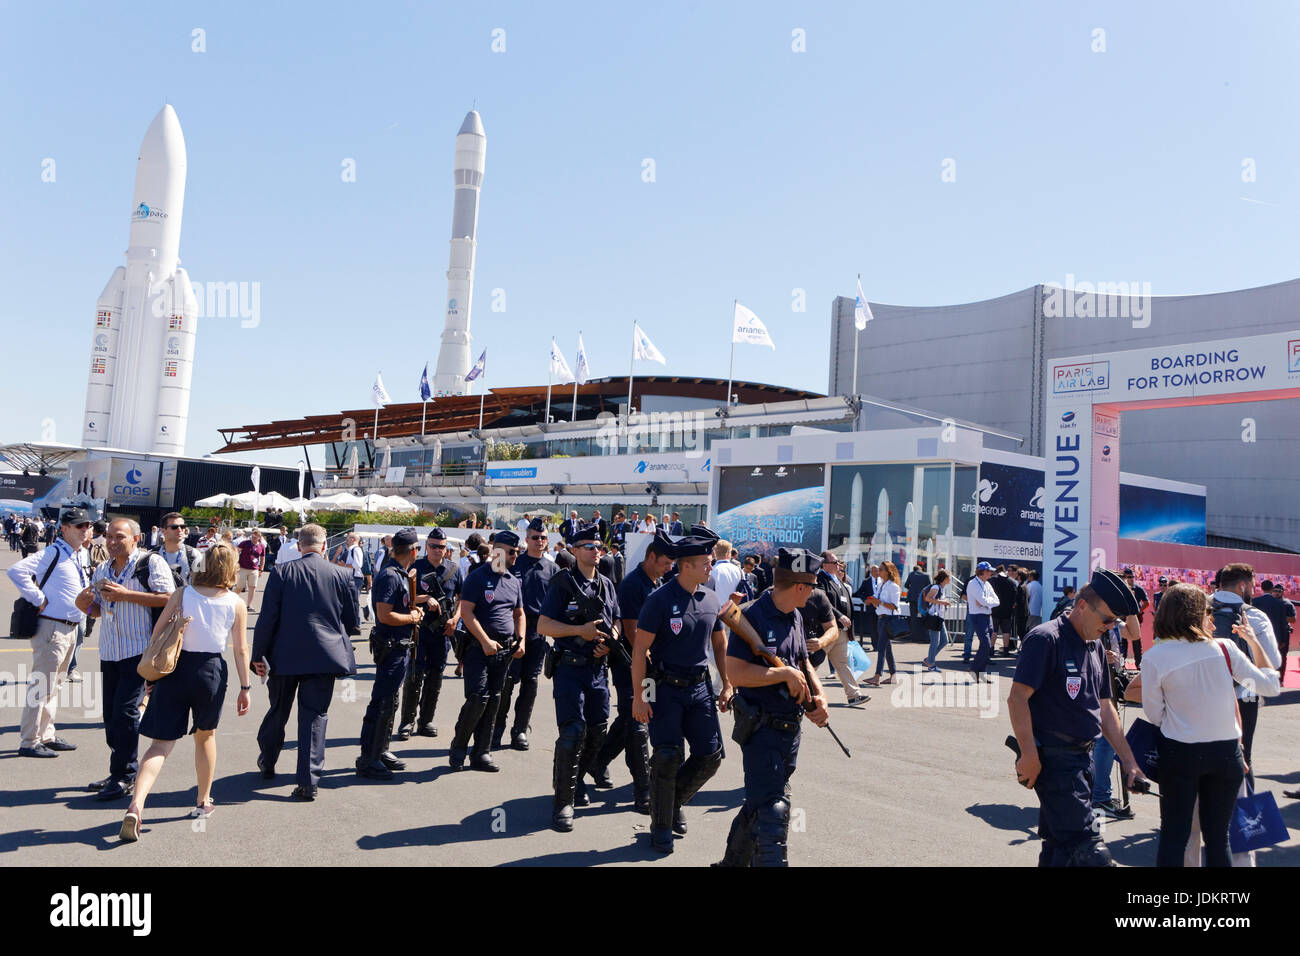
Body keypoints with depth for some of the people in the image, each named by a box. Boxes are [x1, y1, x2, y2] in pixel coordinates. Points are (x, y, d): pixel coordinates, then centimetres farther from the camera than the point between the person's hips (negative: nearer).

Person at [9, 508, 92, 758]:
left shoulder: (82, 554, 12)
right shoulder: (53, 553, -15)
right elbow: (16, 571, -26)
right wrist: (39, 599, -22)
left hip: (71, 627, 9)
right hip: (52, 627, -9)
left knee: (55, 685, 17)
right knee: (42, 686, -4)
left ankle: (47, 736, 27)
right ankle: (29, 742, 4)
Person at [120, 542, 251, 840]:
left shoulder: (182, 593, 1)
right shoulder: (236, 603, -1)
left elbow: (157, 631, -1)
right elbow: (241, 650, 1)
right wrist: (245, 687, 8)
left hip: (175, 668, 0)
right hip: (211, 670, 0)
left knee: (161, 743, 3)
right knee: (205, 737, 20)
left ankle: (136, 805, -16)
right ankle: (203, 802, 31)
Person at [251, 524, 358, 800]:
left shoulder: (281, 572, -5)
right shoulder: (342, 574, -3)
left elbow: (267, 618, -6)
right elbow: (351, 621, 4)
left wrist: (258, 655, 2)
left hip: (285, 656, 1)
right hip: (323, 656, -1)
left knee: (277, 712, 20)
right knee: (315, 716, 4)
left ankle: (267, 764, 39)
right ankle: (309, 782, 2)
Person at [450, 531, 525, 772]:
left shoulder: (514, 581, 14)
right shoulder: (478, 577, -6)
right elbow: (466, 612, -12)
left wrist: (521, 640, 8)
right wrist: (485, 641, -17)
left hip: (505, 650, 6)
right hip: (479, 647, -6)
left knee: (494, 701, 7)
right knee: (478, 698, -12)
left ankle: (481, 753, 16)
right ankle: (458, 745, 9)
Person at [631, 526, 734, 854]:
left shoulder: (712, 599, 4)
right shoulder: (660, 599, -14)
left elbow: (719, 644, 17)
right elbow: (639, 649, -13)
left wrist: (727, 685, 14)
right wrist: (639, 696, -15)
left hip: (699, 687, 5)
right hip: (666, 688, -5)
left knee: (710, 755, 3)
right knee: (668, 757, -5)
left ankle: (676, 801, 30)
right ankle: (661, 825, 16)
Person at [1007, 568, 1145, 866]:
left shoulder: (1095, 647, 15)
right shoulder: (1046, 639, -13)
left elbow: (1105, 709, 21)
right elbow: (1017, 698, -18)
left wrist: (1128, 761, 18)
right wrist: (1030, 757, -19)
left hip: (1083, 758, 9)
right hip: (1053, 760, -9)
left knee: (1060, 846, 14)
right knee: (1089, 851, -12)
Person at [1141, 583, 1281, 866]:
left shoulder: (1154, 658, -13)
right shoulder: (1224, 649, -9)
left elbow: (1154, 714, -5)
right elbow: (1271, 686, 2)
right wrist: (1254, 641, 9)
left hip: (1180, 752, -2)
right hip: (1226, 751, 2)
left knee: (1173, 834, 9)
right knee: (1217, 835, 15)